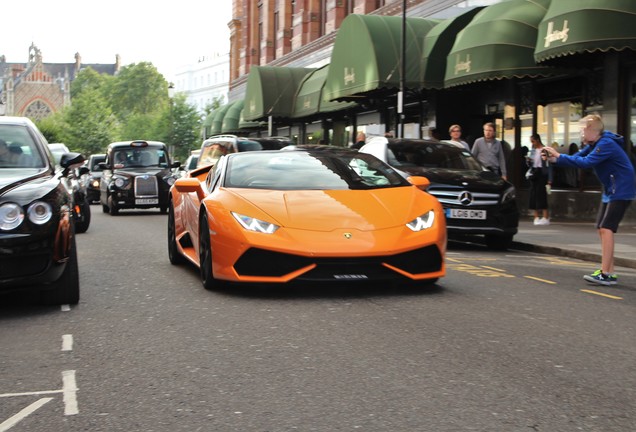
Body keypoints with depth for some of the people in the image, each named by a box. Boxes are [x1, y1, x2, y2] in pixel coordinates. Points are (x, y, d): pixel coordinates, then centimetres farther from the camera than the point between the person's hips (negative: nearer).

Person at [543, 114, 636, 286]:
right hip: (610, 191, 10)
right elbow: (577, 157, 4)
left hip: (621, 191, -10)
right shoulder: (594, 144, 9)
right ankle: (609, 272, 12)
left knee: (606, 228, -16)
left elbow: (586, 162, -30)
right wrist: (555, 158, -12)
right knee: (602, 229, 8)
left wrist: (559, 157, -26)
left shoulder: (606, 144, -21)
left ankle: (605, 274, -18)